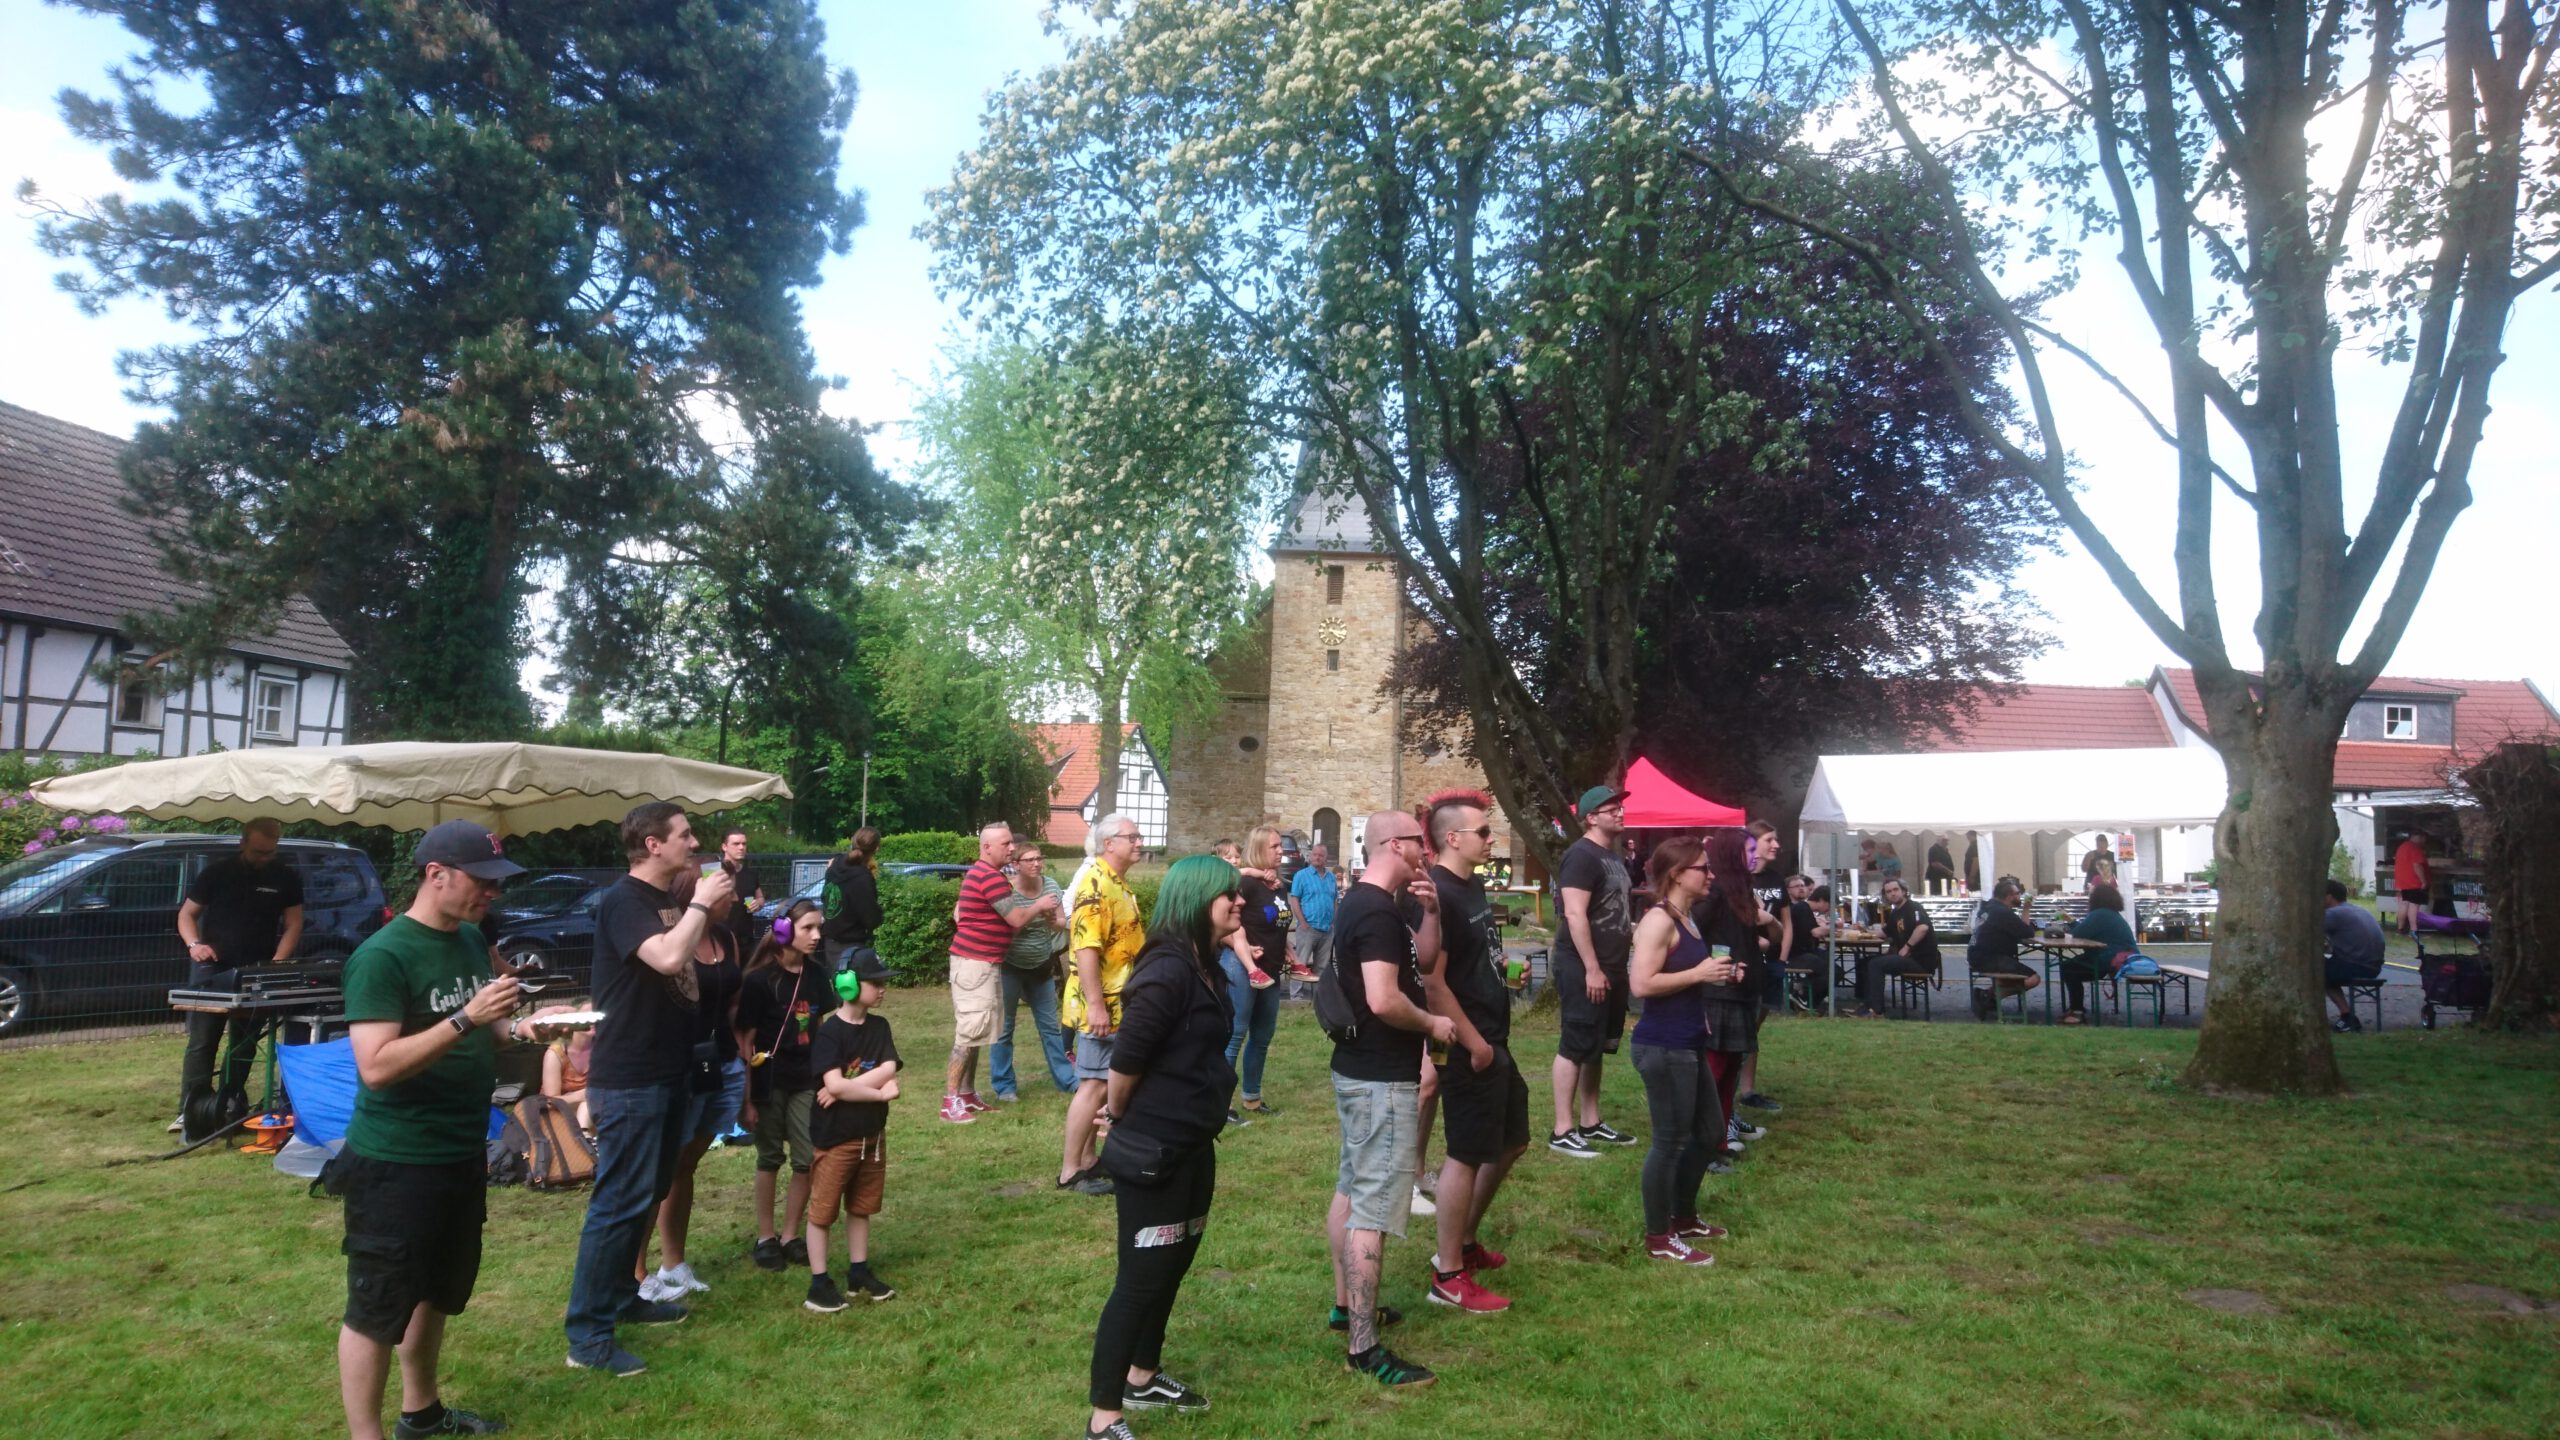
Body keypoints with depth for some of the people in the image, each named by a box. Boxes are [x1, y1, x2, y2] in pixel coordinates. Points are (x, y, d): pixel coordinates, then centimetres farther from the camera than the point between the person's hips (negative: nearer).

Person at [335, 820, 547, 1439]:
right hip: (396, 1162, -8)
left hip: (463, 1153, 9)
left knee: (437, 1292, 22)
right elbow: (377, 1067, -25)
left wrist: (516, 1029, -3)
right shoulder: (383, 956, -19)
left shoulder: (474, 940, 6)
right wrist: (466, 1019, -31)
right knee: (377, 1308, 4)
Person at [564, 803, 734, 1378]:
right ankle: (588, 1335, 2)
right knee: (619, 1201, -6)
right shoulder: (621, 901, -17)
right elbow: (668, 958, -33)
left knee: (648, 1194, 18)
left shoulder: (670, 901, 11)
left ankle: (621, 1297, 32)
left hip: (668, 1071, 9)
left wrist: (709, 911, 3)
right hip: (628, 1080, -9)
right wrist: (700, 903, -19)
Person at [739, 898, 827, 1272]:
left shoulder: (816, 976, 1)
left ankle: (790, 1235, 20)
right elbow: (745, 1041, -12)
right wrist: (746, 1098, -12)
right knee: (770, 1159, 9)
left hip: (806, 1080, 4)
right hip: (769, 1081, -4)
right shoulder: (760, 980, -14)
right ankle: (765, 1237, 24)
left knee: (808, 1160, 4)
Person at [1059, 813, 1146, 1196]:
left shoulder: (1119, 884, 14)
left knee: (1103, 1085, 14)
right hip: (1101, 1007, -10)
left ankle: (1087, 1160, 23)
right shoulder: (1096, 885, -19)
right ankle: (1070, 1172, 1)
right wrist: (1095, 1006, -28)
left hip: (1118, 1005, 10)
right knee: (1094, 1085, -6)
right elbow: (1085, 948, -25)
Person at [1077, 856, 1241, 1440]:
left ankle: (1141, 1379, 38)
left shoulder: (1205, 969, 7)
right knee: (1141, 1278, 0)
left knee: (1173, 1266, 20)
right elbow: (1126, 1059, -22)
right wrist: (1119, 1117, -4)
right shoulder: (1167, 972, -24)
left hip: (1193, 1145, 9)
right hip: (1152, 1151, -9)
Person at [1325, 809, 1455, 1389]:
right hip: (1382, 1079, -11)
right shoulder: (1378, 911, -22)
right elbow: (1384, 1000, -30)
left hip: (1359, 1070, 11)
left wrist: (1429, 912, 0)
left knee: (1352, 1190, 19)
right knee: (1374, 1209, -7)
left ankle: (1347, 1303, 33)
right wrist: (1433, 1023, -13)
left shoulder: (1365, 902, 10)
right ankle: (1365, 1348, -3)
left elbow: (1423, 960, 17)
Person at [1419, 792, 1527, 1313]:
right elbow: (1432, 982, -24)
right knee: (1467, 1155, -1)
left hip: (1494, 1040, 10)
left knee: (1512, 1141, 19)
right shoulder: (1438, 894, -21)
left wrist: (1494, 1037, 10)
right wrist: (1472, 1042, -20)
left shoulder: (1473, 885, 9)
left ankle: (1466, 1241, 34)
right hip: (1469, 1048, -10)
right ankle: (1449, 1276, 11)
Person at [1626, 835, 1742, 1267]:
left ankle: (1683, 1218, 35)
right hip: (1662, 1046, -10)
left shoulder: (1688, 917, 13)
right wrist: (1699, 974, -20)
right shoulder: (1658, 920, -17)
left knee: (1709, 1134, 19)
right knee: (1670, 1141, -2)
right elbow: (1641, 983, -26)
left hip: (1690, 1044, 10)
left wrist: (1720, 973, 11)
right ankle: (1659, 1238, 11)